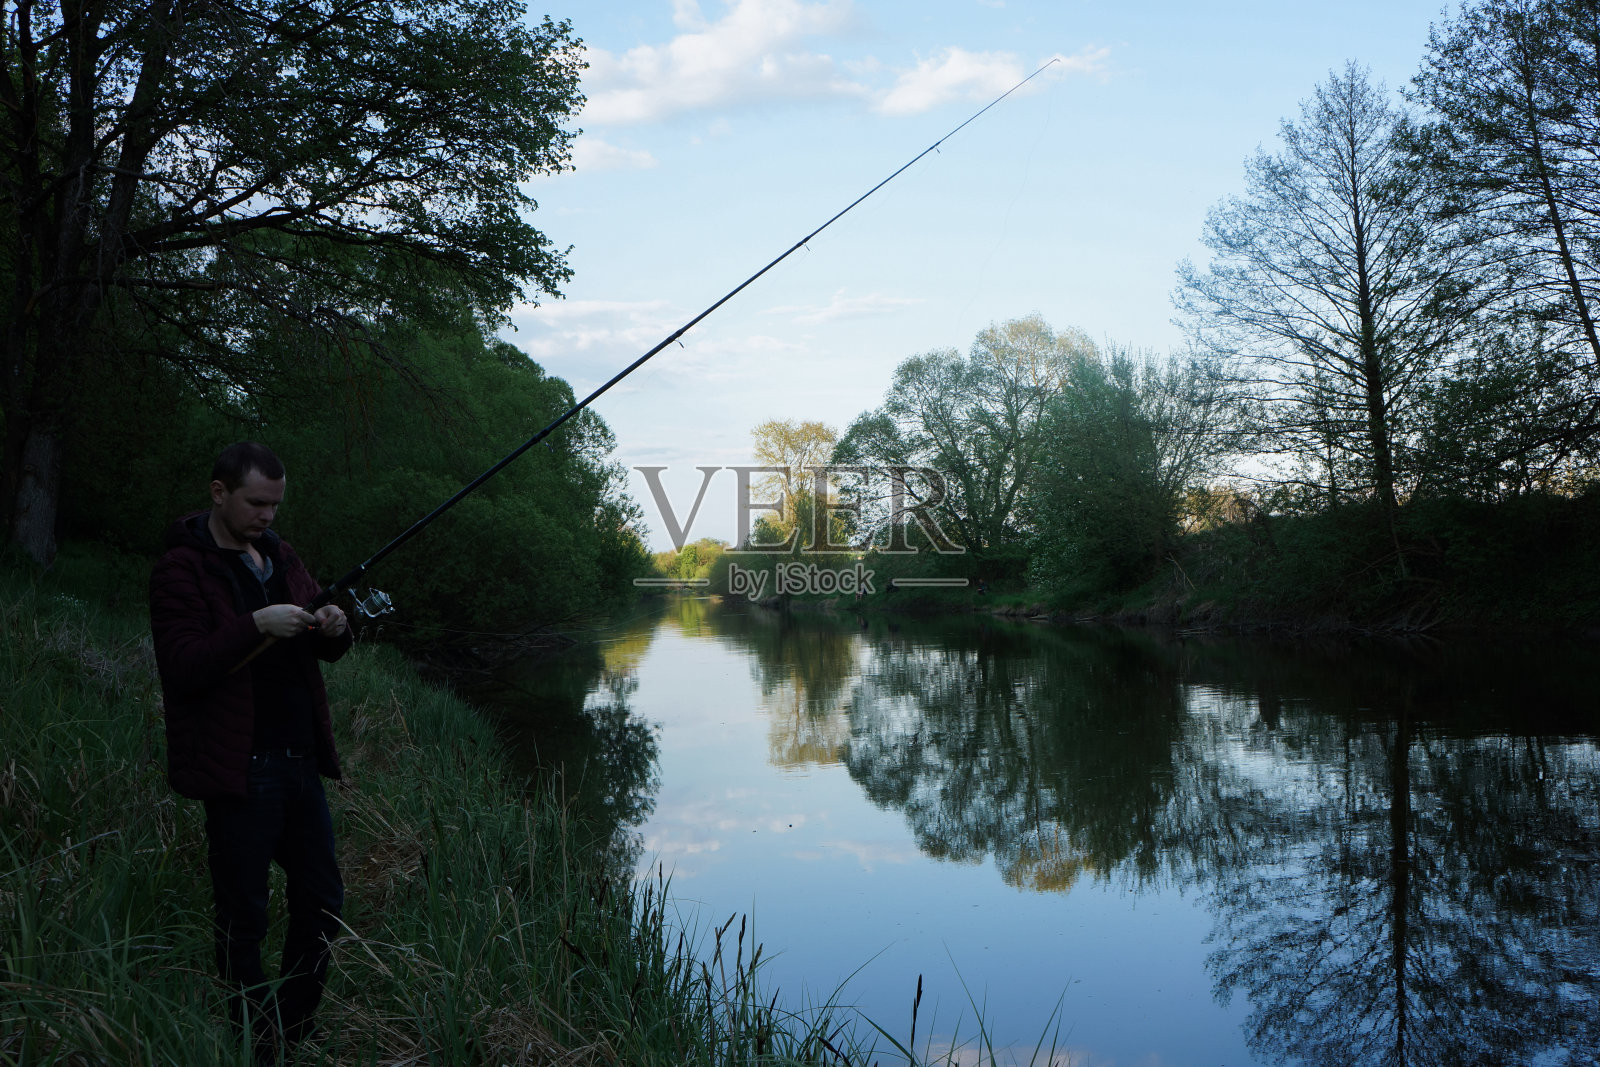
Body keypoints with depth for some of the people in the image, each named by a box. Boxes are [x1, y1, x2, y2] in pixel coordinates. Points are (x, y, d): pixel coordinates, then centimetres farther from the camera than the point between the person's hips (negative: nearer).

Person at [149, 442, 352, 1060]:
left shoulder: (278, 555, 13)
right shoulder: (182, 568, -8)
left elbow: (324, 652, 18)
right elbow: (183, 665, -18)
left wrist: (333, 628, -5)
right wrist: (258, 625, -27)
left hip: (300, 761, 7)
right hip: (237, 771, -7)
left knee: (321, 899, 13)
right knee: (243, 919, 2)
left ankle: (296, 1033, 29)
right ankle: (259, 1045, 16)